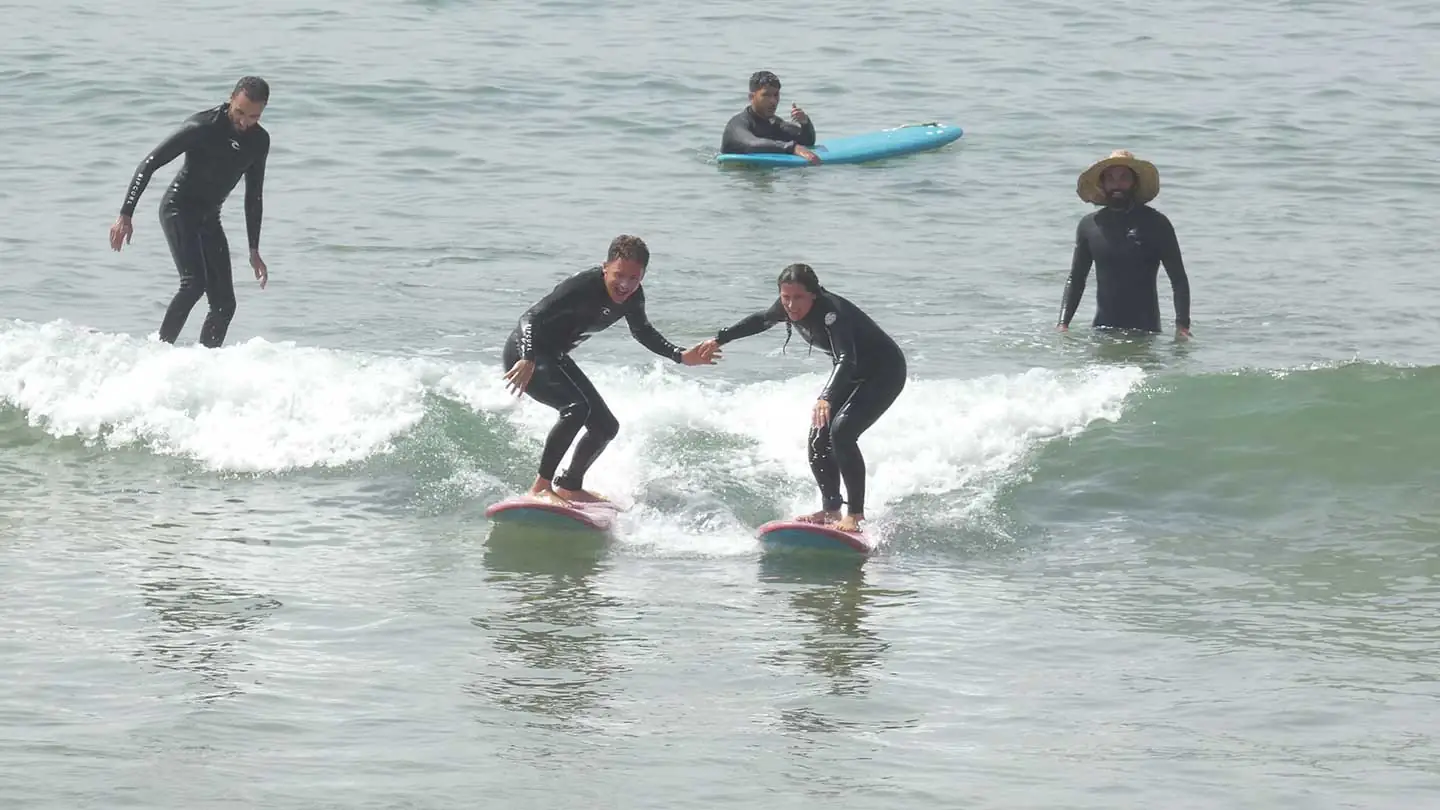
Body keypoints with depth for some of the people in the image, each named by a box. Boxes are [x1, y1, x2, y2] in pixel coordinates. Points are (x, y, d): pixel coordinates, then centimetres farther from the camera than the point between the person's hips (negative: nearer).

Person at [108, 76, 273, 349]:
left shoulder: (259, 141, 1)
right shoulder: (202, 127, -18)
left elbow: (253, 197, 15)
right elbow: (149, 163, -17)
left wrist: (254, 250, 15)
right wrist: (125, 215, -23)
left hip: (209, 218, 7)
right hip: (178, 209, -7)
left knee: (224, 304, -2)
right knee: (194, 283, -27)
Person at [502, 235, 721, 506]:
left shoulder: (632, 296, -5)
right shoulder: (582, 287, -29)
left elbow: (642, 331, 17)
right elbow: (532, 318, -33)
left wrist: (682, 356, 9)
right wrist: (528, 361, -48)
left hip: (555, 359, 9)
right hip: (524, 354, -9)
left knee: (606, 426, 12)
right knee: (577, 408, -31)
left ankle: (569, 487, 31)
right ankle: (541, 488, -28)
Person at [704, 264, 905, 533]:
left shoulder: (831, 312, -36)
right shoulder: (788, 308, -12)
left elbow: (846, 359, -51)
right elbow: (761, 321, 12)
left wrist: (826, 398, -66)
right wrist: (720, 339, 19)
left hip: (885, 372, -8)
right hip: (851, 375, 9)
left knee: (842, 432, -25)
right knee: (818, 438, -1)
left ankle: (856, 514, -21)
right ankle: (831, 510, 12)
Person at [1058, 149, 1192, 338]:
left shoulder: (1155, 224, -1)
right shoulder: (1089, 225, 8)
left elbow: (1178, 280, -2)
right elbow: (1076, 279, 14)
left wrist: (1182, 325, -14)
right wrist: (1063, 323, 1)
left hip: (1145, 329, -3)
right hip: (1103, 328, 3)